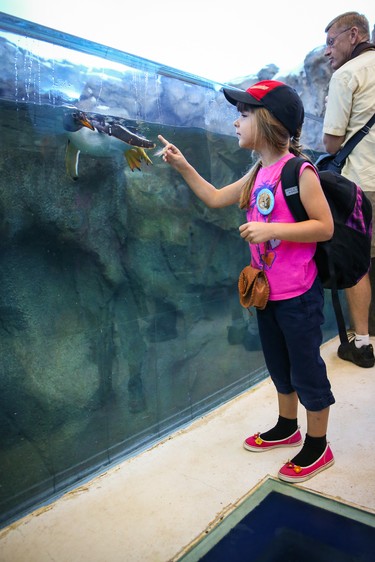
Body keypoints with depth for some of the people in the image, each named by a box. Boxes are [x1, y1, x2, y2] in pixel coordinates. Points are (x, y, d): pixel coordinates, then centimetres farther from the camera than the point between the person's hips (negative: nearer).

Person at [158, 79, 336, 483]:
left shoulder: (299, 171, -17)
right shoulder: (258, 173, 7)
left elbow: (325, 226, -18)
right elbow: (215, 198, 16)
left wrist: (271, 229, -27)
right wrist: (183, 167, 8)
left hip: (298, 295, -8)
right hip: (266, 290, 8)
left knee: (305, 369, 7)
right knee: (279, 365, 22)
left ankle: (317, 447, 27)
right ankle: (287, 427, 43)